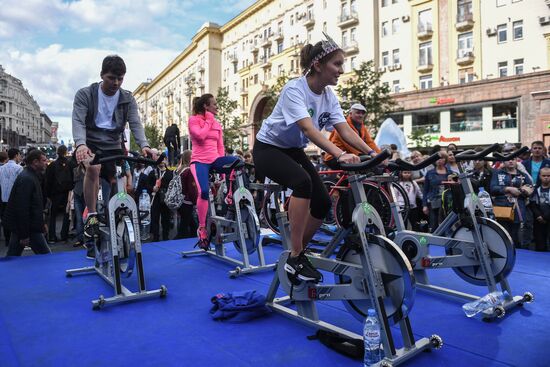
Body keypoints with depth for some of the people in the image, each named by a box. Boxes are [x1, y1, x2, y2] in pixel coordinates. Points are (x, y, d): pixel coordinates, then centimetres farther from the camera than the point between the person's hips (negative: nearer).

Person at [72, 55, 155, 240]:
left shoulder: (127, 99, 0)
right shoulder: (85, 94, -7)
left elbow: (135, 123, -11)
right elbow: (78, 121, -19)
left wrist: (144, 145, -32)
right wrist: (80, 144, -40)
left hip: (113, 146, 3)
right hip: (90, 144, -3)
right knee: (93, 168, -33)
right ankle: (91, 216, -20)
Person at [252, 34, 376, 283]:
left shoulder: (329, 96, -3)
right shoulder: (294, 89, -25)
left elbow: (345, 130, -12)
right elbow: (308, 129, -39)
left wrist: (372, 154, -26)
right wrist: (340, 155, -51)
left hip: (294, 150, 7)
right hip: (269, 148, -7)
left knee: (323, 203, -6)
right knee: (303, 182, -35)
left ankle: (296, 254, 14)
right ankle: (295, 258, -25)